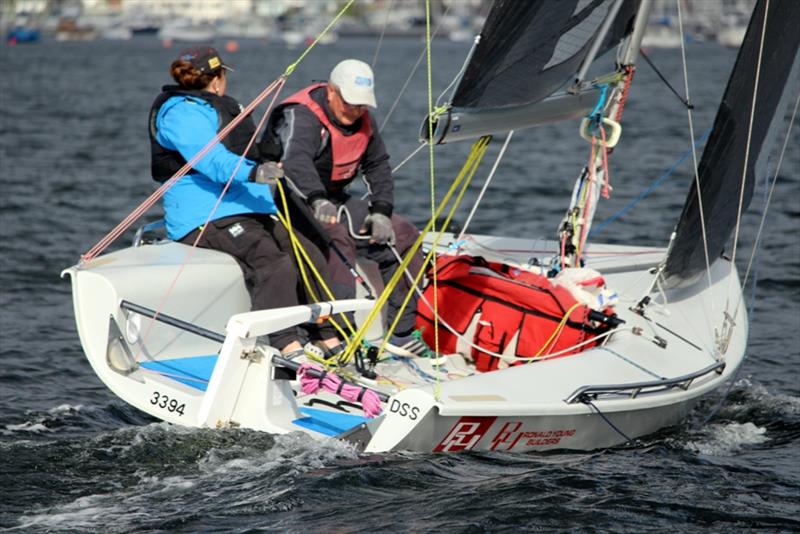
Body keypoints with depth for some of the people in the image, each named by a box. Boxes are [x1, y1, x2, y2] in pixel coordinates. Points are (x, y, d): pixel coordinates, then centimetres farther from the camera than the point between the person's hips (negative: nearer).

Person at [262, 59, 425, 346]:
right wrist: (318, 201, -61)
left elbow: (378, 166, 14)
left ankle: (401, 334, 8)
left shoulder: (363, 120, 4)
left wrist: (381, 212, -3)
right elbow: (296, 160, -43)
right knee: (336, 238, -37)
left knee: (404, 236, 2)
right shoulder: (301, 116, -23)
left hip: (333, 200, 9)